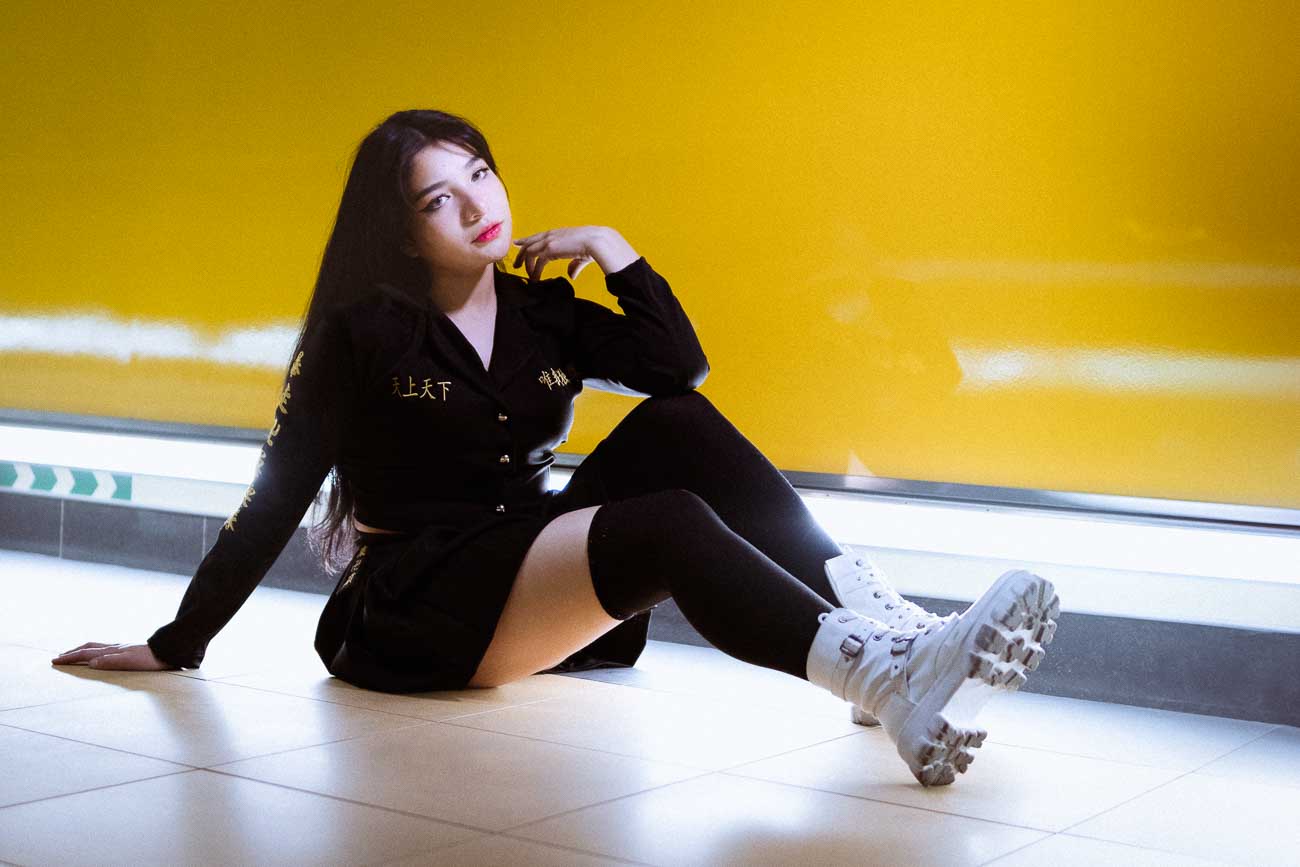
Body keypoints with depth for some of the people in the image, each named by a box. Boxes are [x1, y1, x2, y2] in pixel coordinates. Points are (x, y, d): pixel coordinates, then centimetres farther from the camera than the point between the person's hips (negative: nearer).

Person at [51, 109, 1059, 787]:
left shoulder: (544, 315, 12)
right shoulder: (362, 335, -1)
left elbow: (683, 369, 0)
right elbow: (278, 497, 0)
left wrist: (614, 251, -2)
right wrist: (177, 644, 0)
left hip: (544, 584, 6)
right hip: (424, 616, -5)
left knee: (677, 427, -18)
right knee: (673, 527, -31)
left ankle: (885, 625, -29)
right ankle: (896, 688, -49)